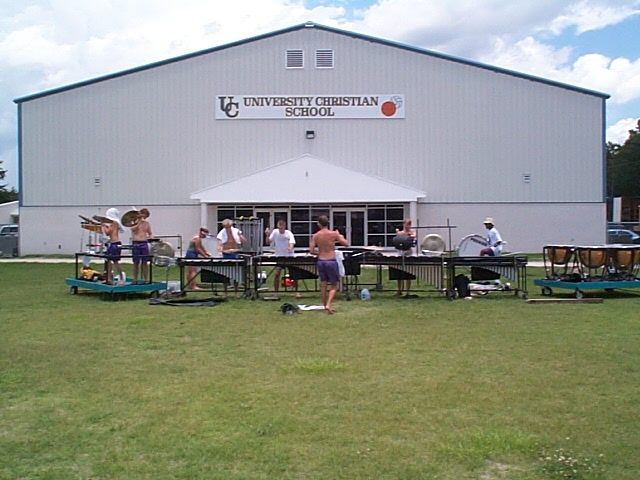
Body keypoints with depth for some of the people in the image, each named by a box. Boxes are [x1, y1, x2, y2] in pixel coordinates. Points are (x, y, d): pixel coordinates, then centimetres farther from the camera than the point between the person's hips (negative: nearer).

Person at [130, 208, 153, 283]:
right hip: (135, 243, -2)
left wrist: (150, 237, -4)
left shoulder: (147, 223, 11)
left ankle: (145, 279, 3)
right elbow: (132, 229, -16)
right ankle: (135, 279, 8)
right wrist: (139, 222, -15)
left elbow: (150, 233, 17)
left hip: (144, 243, 2)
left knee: (145, 262, -1)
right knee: (136, 262, 2)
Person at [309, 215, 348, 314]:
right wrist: (339, 235, 14)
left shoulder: (315, 236, -1)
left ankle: (326, 306, 21)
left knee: (323, 285, 15)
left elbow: (311, 251, -1)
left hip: (321, 261, 3)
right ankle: (328, 305, -11)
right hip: (331, 261, -3)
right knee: (334, 285, 6)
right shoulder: (333, 234, -8)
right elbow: (346, 244, -2)